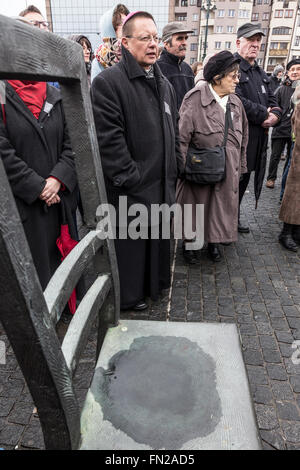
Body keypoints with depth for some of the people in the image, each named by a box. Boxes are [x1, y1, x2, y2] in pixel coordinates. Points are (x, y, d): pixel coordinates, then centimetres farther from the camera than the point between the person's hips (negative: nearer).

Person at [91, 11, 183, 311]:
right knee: (130, 245, 8)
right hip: (130, 191, -7)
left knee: (158, 239, 19)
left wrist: (175, 169, 13)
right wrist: (132, 179, -18)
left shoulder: (163, 83, 14)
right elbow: (108, 141, -19)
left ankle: (155, 283, 42)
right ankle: (130, 295, 31)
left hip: (161, 185, 8)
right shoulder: (108, 82, -12)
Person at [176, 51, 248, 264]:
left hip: (228, 168, 6)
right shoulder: (195, 99, -13)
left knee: (222, 204, 13)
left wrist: (240, 165, 13)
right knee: (196, 203, 8)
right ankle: (189, 242, 27)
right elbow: (182, 136, -15)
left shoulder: (236, 102, 7)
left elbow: (243, 137, 14)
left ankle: (215, 240, 33)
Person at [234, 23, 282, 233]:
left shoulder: (261, 73, 20)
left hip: (258, 140, 9)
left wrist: (275, 114, -5)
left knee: (243, 181, 15)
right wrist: (264, 114, -13)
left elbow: (273, 100, 19)